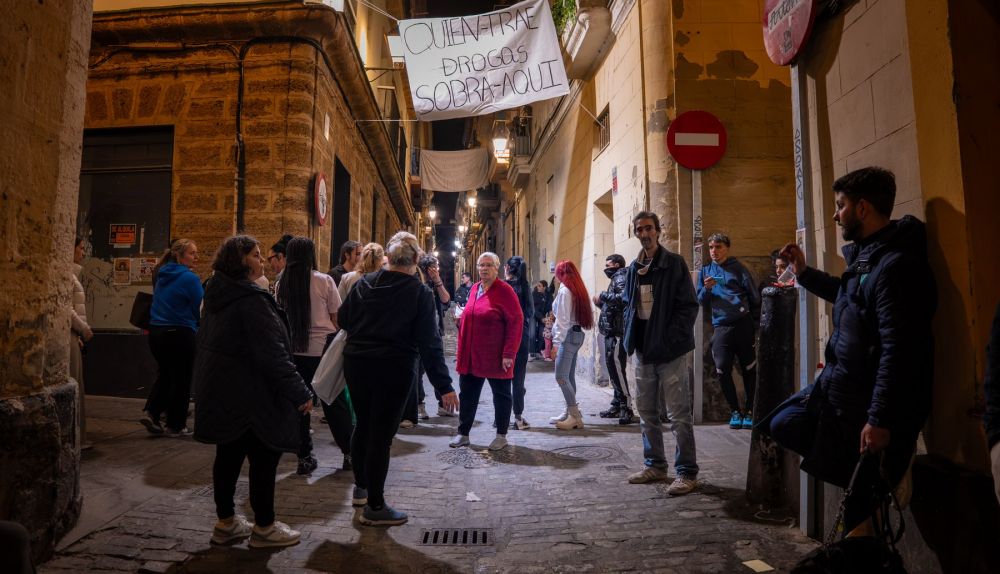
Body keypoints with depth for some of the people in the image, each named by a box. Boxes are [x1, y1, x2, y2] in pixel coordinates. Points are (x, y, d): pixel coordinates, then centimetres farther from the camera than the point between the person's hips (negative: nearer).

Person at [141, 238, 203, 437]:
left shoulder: (162, 276, 9)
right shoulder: (190, 278, -15)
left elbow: (159, 304, 19)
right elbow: (201, 309, -10)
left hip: (156, 331, 7)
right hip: (180, 333, -7)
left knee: (165, 374, 22)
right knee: (181, 379, 5)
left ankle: (151, 413, 10)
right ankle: (175, 426, 14)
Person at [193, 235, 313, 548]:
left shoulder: (217, 294, 10)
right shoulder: (251, 299, -20)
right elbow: (272, 354, -24)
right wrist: (300, 392, -20)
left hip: (219, 390, 10)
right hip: (249, 393, -9)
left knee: (228, 454, 16)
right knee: (264, 456, 2)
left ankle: (226, 522, 27)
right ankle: (264, 527, 13)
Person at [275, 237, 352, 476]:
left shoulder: (283, 283, 0)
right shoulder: (324, 281, -9)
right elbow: (337, 317, -6)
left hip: (294, 350, 3)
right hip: (323, 348, -2)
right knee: (335, 402, 9)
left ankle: (304, 457, 17)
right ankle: (350, 452, 17)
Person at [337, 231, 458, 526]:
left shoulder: (365, 283, 2)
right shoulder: (419, 293, -9)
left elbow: (342, 319, 9)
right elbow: (429, 342, -12)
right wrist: (444, 386, -9)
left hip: (356, 364, 5)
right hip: (394, 369, -5)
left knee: (363, 425, 21)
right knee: (381, 434, 3)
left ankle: (361, 486, 38)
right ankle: (374, 506, 15)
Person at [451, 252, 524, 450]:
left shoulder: (505, 290, -10)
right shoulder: (474, 289, 10)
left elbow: (516, 322, -15)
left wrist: (509, 353, -18)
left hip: (495, 356, -6)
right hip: (471, 355, 6)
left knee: (501, 395, 9)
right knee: (467, 395, 12)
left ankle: (501, 436, 22)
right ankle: (463, 434, 24)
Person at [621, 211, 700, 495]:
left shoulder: (674, 263, -6)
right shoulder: (634, 268, 12)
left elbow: (688, 306, -10)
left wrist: (670, 339, -16)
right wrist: (631, 336, 5)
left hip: (669, 350, -7)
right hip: (643, 349, 7)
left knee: (678, 414, -2)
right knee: (646, 411, 14)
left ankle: (687, 473, 8)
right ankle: (655, 465, 27)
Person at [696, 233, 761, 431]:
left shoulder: (738, 268, 6)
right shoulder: (705, 271, 15)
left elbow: (755, 298, 6)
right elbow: (701, 301, 14)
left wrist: (756, 325, 1)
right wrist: (707, 288, -6)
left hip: (743, 324, -2)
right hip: (721, 327, 2)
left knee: (749, 370, 3)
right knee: (722, 370, -5)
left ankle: (748, 411, 16)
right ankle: (735, 411, 11)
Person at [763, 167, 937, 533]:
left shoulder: (897, 266, -23)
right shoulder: (866, 255, 9)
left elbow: (898, 350, -27)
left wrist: (880, 420, -26)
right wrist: (804, 273, 25)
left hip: (865, 402, -10)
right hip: (837, 385, 10)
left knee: (861, 499, 0)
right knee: (782, 425, 18)